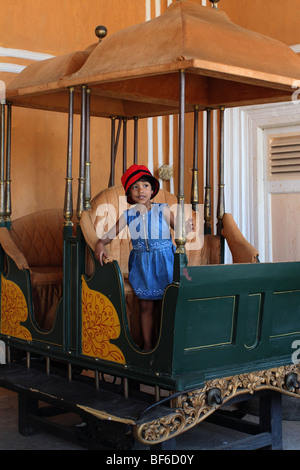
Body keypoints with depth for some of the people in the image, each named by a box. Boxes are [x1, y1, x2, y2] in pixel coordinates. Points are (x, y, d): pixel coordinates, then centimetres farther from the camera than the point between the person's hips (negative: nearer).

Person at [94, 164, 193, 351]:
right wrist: (101, 243, -18)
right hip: (142, 263, 2)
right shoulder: (128, 215, 2)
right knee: (146, 305, 9)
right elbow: (111, 233, 2)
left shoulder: (162, 209, -4)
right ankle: (147, 345, 21)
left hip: (164, 261, -2)